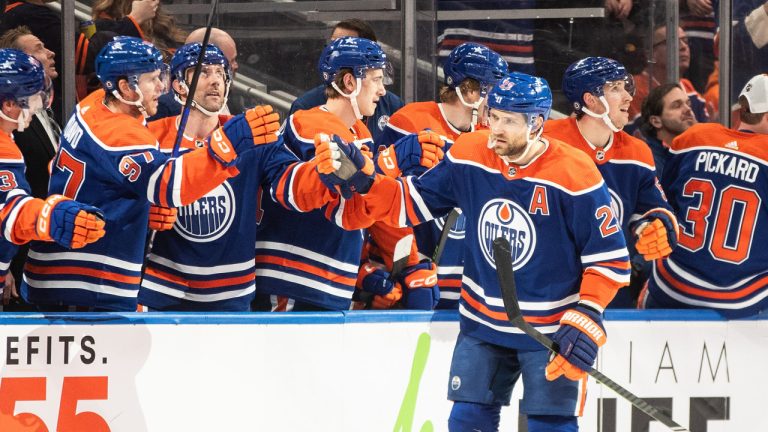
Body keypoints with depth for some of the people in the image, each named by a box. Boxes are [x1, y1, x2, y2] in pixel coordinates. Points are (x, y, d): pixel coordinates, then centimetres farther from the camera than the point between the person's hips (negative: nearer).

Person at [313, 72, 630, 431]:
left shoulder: (575, 176, -19)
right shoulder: (469, 156, -7)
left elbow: (610, 258, -13)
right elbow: (412, 203, 5)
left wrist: (586, 319, -22)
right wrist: (358, 179, -11)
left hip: (551, 329, -4)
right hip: (483, 321, 4)